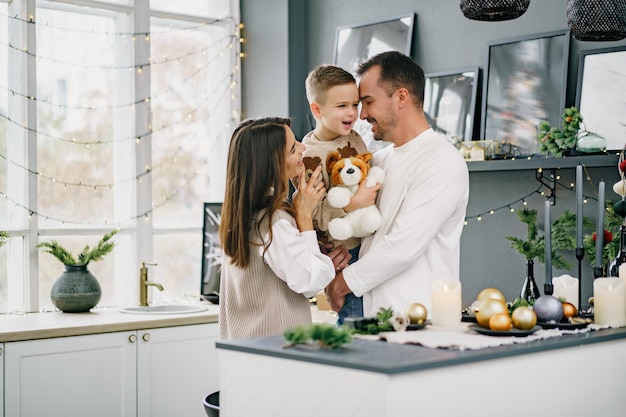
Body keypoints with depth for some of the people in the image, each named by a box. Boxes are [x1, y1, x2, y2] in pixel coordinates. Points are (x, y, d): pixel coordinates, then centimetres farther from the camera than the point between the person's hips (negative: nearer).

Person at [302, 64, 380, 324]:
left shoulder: (354, 139, 8)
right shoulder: (308, 155, -14)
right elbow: (313, 215, -18)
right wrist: (351, 205, -28)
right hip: (343, 252, -7)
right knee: (354, 317, -7)